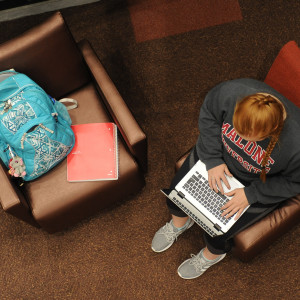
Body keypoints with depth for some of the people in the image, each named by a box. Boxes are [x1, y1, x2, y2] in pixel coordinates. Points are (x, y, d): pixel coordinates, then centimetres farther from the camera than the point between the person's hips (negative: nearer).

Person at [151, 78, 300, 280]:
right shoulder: (232, 92, -34)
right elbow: (208, 113, -12)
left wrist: (251, 195, -23)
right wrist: (212, 159, -18)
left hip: (258, 187, -3)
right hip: (220, 156, 3)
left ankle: (212, 255, 34)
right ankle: (179, 223, 43)